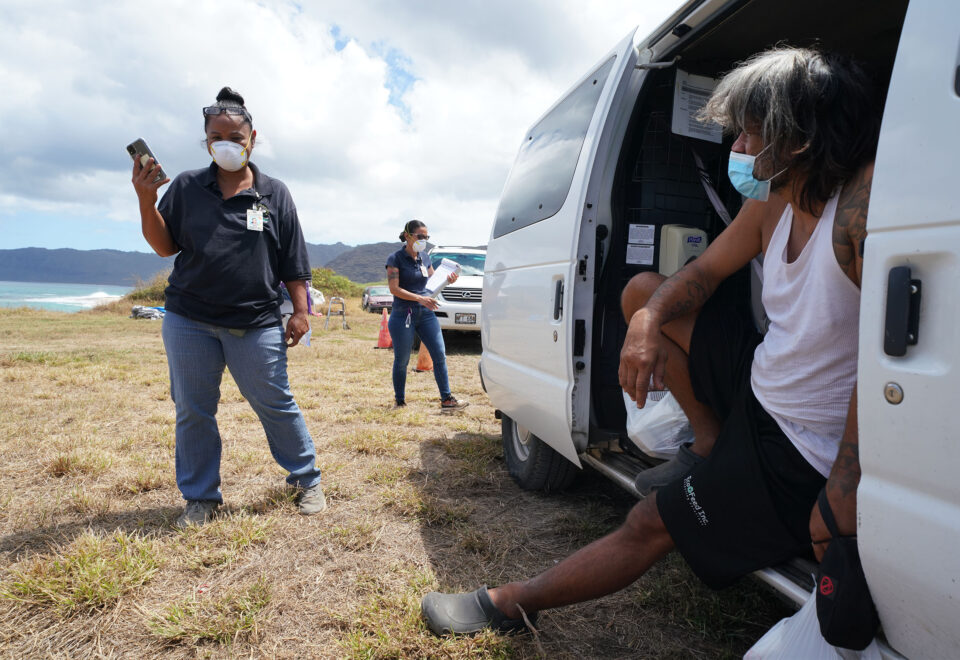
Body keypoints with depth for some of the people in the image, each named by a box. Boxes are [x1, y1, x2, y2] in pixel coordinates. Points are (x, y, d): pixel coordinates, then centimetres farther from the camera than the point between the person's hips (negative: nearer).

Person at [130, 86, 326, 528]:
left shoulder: (274, 194, 5)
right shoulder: (185, 188, 8)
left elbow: (293, 263, 5)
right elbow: (165, 246, 6)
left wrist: (300, 311, -1)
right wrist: (146, 200, -9)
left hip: (257, 325, -2)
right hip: (189, 322, 2)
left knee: (276, 405, 3)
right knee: (193, 412, 9)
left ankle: (307, 481, 21)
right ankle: (200, 498, 26)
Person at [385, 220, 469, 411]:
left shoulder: (424, 257, 10)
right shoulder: (395, 259, -7)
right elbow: (394, 288, -15)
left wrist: (447, 280, -4)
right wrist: (420, 298, -26)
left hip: (426, 313, 5)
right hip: (403, 315, -5)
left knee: (440, 355, -2)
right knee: (401, 360, 5)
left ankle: (446, 400, 4)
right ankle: (399, 401, 21)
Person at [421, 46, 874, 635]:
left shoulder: (866, 197, -25)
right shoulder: (770, 204, 1)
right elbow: (704, 271, 8)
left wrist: (846, 485, -33)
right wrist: (649, 320, -14)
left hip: (802, 454, -8)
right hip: (761, 382, 8)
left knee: (652, 524, -3)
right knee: (643, 290, 8)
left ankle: (509, 604, 17)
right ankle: (713, 444, 11)